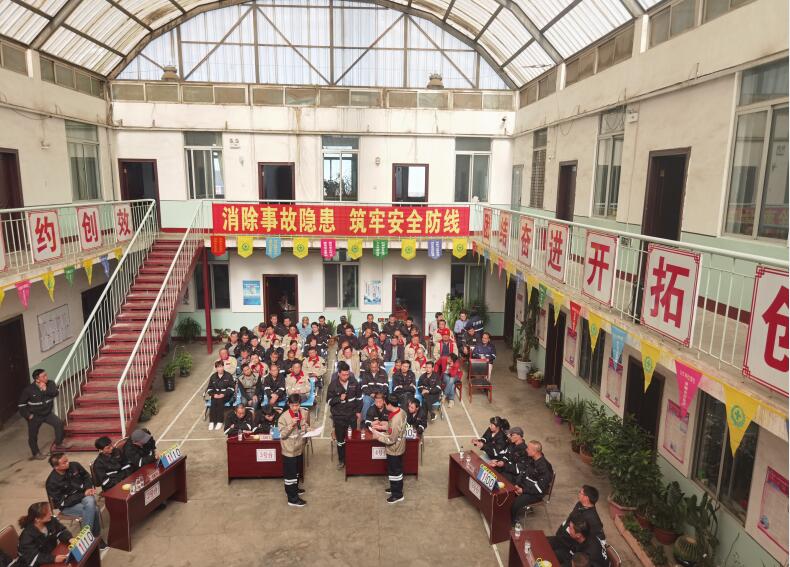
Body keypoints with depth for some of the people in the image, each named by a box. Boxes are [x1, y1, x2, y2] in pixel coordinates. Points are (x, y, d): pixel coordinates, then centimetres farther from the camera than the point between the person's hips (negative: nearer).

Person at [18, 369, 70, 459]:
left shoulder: (50, 384, -10)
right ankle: (36, 453, 30)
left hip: (47, 413, 2)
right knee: (33, 436, 8)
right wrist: (27, 415, -10)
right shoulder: (29, 389, -17)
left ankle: (58, 444, 4)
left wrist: (45, 389, -37)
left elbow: (55, 392, -26)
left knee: (59, 423, -14)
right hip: (34, 416, -2)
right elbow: (22, 404, -8)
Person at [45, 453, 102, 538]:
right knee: (94, 509, -29)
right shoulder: (52, 482, -21)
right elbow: (63, 502, -19)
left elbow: (87, 477, 8)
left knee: (90, 502, -32)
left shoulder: (74, 466, -9)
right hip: (68, 506, -4)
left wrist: (88, 488, -11)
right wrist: (83, 494, -21)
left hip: (84, 494, 4)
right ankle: (95, 535, -12)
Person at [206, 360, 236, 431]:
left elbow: (232, 388, -4)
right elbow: (209, 388, 10)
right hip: (215, 395, 3)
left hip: (226, 395, -3)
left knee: (220, 401, -32)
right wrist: (213, 394, -11)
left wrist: (223, 394, -16)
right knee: (213, 402, -28)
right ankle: (212, 421, -24)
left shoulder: (228, 376, 1)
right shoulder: (213, 377, 10)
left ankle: (220, 421, -26)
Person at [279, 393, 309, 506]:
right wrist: (291, 425, -31)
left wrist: (308, 430, -8)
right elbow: (282, 435, -19)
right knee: (289, 473, 4)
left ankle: (294, 489, 44)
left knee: (297, 471, 23)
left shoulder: (305, 413, -4)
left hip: (300, 448, 6)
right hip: (289, 450, -6)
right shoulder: (284, 417, -19)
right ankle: (292, 498, 14)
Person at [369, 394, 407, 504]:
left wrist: (378, 436, -17)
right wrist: (384, 427, 4)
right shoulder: (401, 411, -7)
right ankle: (396, 487, 44)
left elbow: (391, 440, -28)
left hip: (394, 450, -9)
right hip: (398, 448, 9)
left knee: (394, 471, 10)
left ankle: (397, 495, 26)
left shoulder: (395, 420, -35)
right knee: (396, 470, 26)